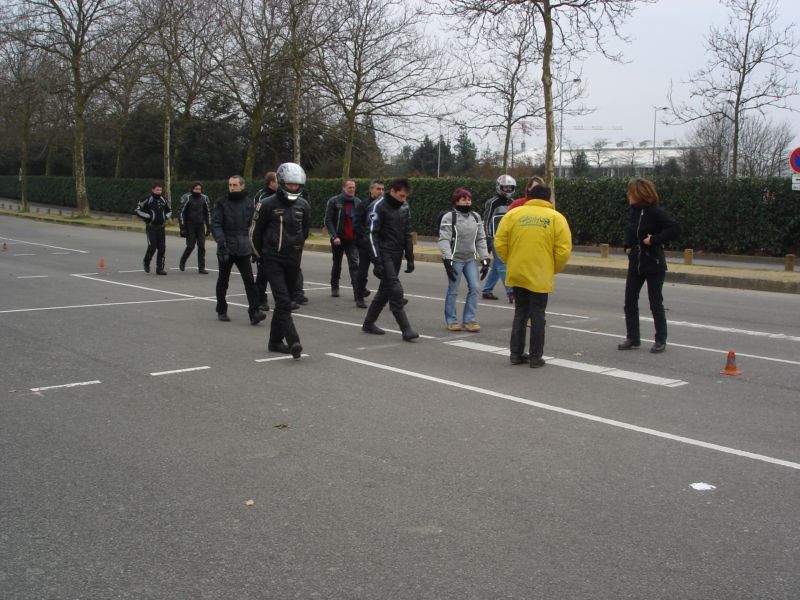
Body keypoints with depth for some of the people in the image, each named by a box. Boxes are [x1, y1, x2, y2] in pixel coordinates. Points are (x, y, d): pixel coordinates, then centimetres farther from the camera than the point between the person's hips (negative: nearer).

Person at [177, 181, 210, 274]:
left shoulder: (204, 198, 6)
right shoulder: (187, 198, -7)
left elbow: (207, 213, 15)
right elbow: (181, 212, -7)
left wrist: (209, 227, 12)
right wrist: (182, 227, -12)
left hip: (200, 226, 4)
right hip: (190, 226, -4)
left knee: (201, 247, -2)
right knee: (190, 246, -5)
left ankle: (201, 268, 2)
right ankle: (182, 262, 21)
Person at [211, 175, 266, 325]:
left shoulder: (248, 203, 6)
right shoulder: (221, 203, -2)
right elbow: (215, 224, -9)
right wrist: (221, 242, -20)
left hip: (243, 249, 1)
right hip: (226, 249, -1)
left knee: (249, 280, -8)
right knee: (223, 281, 11)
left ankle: (254, 312, -11)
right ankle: (221, 311, 26)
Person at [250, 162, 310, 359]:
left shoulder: (303, 205, 4)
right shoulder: (268, 204, -9)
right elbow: (255, 232, 1)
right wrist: (261, 255, 9)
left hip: (293, 260, 5)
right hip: (273, 260, -5)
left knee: (284, 302, 11)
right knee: (283, 302, -15)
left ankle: (275, 341, 22)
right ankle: (293, 342, -22)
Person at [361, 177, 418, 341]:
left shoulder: (404, 208, 11)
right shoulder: (378, 206, -11)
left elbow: (407, 234, 16)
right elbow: (372, 234, -14)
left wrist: (410, 258, 9)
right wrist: (377, 261, -19)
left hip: (396, 256, 7)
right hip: (384, 254, -7)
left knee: (385, 290, 11)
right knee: (396, 290, -13)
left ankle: (369, 323, 24)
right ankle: (406, 329, -13)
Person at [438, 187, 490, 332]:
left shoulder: (476, 217, 10)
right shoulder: (449, 217, -8)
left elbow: (481, 240, 12)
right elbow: (444, 240, -13)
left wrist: (485, 259, 6)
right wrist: (447, 260, -20)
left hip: (470, 259, 5)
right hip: (455, 259, -5)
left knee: (474, 287, -2)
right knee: (453, 290, 0)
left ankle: (469, 320, 7)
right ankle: (452, 320, 11)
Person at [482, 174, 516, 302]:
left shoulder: (512, 203, 14)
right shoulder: (492, 202, -7)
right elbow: (486, 222, -8)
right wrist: (487, 240, -13)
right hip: (496, 239, -7)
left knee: (496, 267, 10)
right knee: (503, 266, -11)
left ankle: (487, 291, 17)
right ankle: (511, 293, -15)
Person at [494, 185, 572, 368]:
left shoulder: (513, 214, 3)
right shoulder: (556, 218, -1)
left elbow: (500, 243, 1)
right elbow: (563, 250, -7)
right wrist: (554, 269, 9)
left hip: (517, 274, 2)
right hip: (540, 275, -2)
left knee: (520, 313, 15)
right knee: (537, 315, 7)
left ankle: (516, 354, 17)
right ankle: (535, 357, 10)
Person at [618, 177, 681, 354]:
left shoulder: (655, 212, -16)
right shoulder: (633, 211, 6)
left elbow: (675, 229, -23)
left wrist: (654, 240, -23)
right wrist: (627, 246, 8)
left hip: (653, 265, -7)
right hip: (635, 263, 7)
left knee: (656, 303, 2)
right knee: (630, 302, 7)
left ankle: (661, 341, 13)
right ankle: (633, 338, 17)